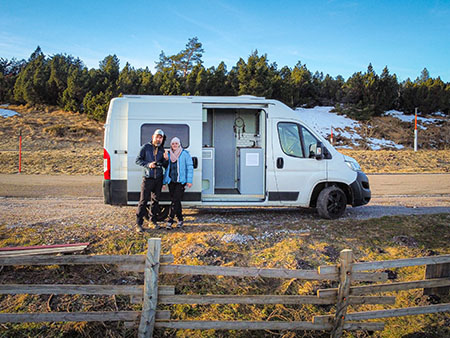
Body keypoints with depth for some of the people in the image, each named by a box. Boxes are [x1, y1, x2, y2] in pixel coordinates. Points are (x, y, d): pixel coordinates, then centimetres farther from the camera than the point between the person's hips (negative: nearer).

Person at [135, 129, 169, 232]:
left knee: (155, 200, 11)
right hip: (148, 178, -4)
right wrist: (148, 164, -16)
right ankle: (139, 223, 0)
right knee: (143, 200, -5)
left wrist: (166, 160, -9)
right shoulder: (146, 147, -1)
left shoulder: (162, 150, 10)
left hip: (158, 179, 4)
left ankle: (154, 220, 23)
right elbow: (138, 160, -1)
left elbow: (165, 166, 12)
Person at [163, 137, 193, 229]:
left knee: (175, 200, -12)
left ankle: (170, 220, -10)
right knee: (175, 201, 9)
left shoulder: (185, 154, -2)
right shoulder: (169, 154, 12)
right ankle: (180, 220, 20)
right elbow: (167, 169, 17)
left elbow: (190, 167, -3)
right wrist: (164, 181, 14)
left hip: (181, 181, -5)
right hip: (171, 181, 5)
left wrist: (189, 180, -9)